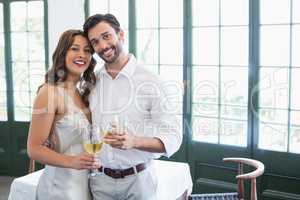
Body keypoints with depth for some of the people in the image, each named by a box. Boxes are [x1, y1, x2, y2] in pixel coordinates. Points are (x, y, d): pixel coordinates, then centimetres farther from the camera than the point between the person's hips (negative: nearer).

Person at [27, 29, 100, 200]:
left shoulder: (84, 93, 6)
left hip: (85, 182, 7)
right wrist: (72, 161, -30)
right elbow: (34, 149, -17)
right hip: (61, 185, -7)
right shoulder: (50, 92, -14)